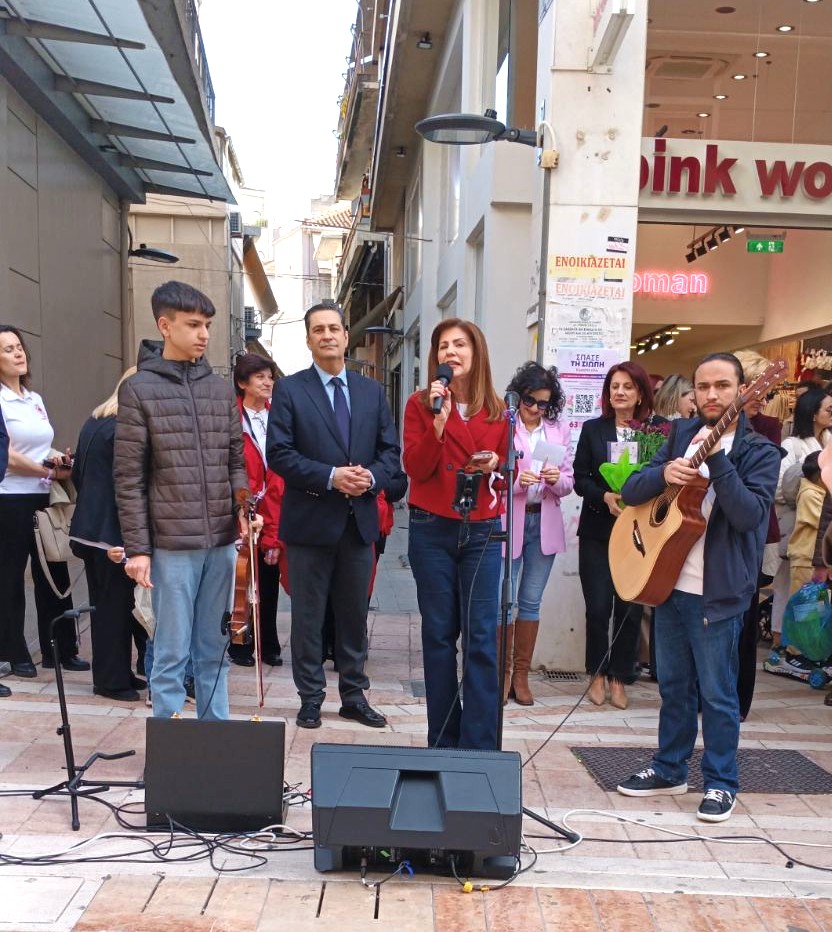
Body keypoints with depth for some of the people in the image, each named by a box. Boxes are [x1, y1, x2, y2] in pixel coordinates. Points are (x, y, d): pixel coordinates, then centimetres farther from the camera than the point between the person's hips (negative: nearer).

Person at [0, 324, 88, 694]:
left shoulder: (35, 399, 14)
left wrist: (61, 459, 1)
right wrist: (51, 471, -11)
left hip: (41, 499, 7)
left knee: (53, 573, 8)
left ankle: (61, 649, 17)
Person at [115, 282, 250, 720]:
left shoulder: (221, 388, 11)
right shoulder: (138, 389, -3)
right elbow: (129, 479, -5)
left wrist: (244, 512, -3)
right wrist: (137, 548, -9)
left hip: (222, 541, 5)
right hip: (171, 544, -4)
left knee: (214, 650, 13)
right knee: (171, 654, 3)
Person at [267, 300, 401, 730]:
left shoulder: (372, 391, 10)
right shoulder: (289, 390, -2)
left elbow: (390, 449, 9)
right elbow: (278, 453, -9)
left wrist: (372, 477, -12)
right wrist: (331, 477, -18)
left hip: (360, 519, 4)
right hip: (310, 520, -3)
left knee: (354, 614, 12)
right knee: (308, 615, 6)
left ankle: (354, 695, 25)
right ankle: (310, 698, 19)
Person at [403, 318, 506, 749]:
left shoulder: (497, 411, 7)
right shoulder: (420, 404, 2)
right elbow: (416, 468, -7)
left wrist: (495, 465, -8)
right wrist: (440, 418, -17)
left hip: (482, 532, 1)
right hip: (432, 531, -1)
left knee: (482, 637, -3)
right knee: (439, 634, 6)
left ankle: (479, 745, 6)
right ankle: (443, 741, 18)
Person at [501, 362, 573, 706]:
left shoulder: (560, 430, 8)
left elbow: (569, 482, 7)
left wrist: (557, 479, -15)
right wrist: (514, 480, -25)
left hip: (544, 522, 4)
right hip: (507, 521, -3)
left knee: (531, 601, 9)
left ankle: (521, 674, 19)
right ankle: (503, 673, 14)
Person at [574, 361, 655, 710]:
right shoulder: (593, 429, 4)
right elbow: (580, 479, 2)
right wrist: (605, 497, -14)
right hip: (597, 531, 0)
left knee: (630, 608, 3)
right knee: (598, 607, 1)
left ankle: (619, 677, 19)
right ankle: (597, 674, 20)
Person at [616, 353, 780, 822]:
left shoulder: (759, 451, -6)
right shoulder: (682, 435, 9)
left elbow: (750, 514, -21)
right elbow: (630, 491, 5)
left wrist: (716, 459, -28)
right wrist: (663, 473, -15)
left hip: (718, 591, -5)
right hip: (669, 582, 5)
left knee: (716, 692, 4)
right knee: (674, 685, 16)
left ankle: (721, 784, 20)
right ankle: (670, 770, 30)